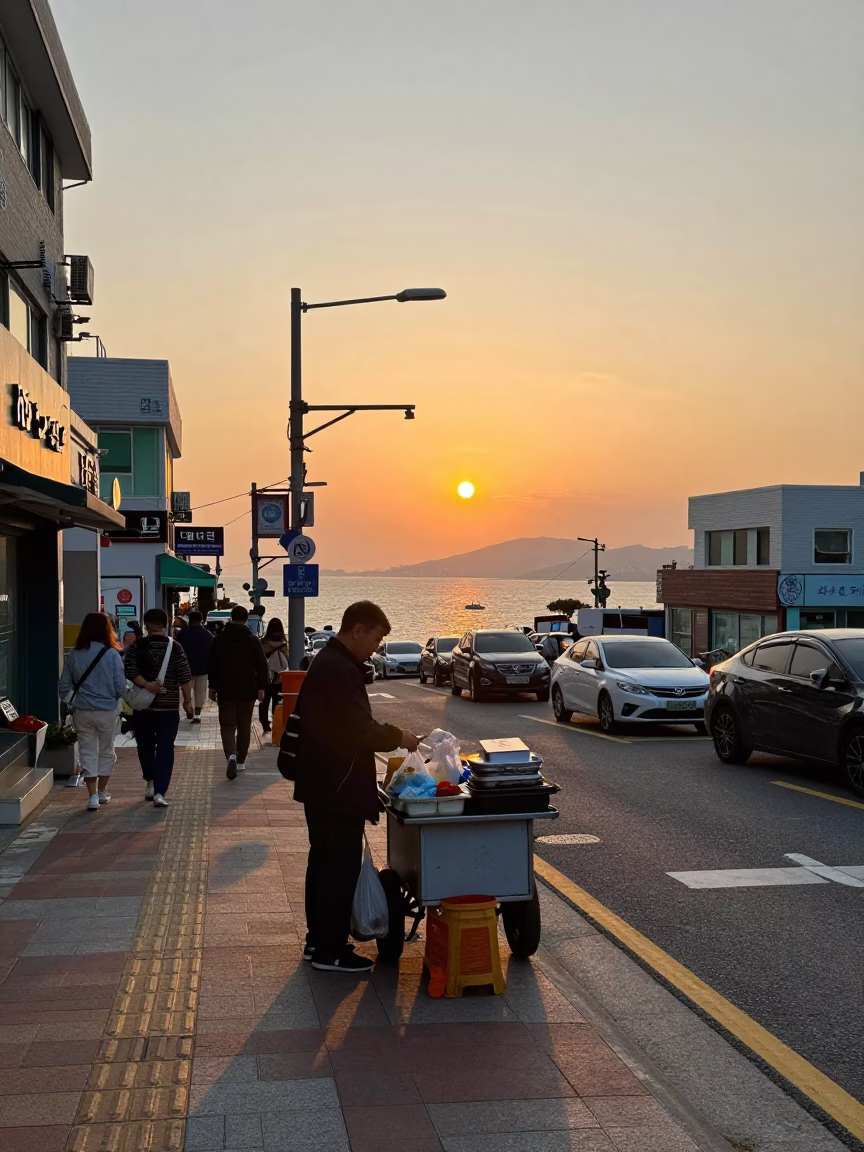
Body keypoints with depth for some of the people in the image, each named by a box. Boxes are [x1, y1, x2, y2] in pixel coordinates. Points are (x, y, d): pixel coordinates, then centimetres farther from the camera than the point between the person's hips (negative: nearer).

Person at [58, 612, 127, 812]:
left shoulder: (74, 654, -3)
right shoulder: (111, 654, -12)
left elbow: (64, 685, 1)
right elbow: (120, 686, -12)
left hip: (82, 711, 2)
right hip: (106, 711, -2)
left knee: (88, 752, 9)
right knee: (106, 751, 16)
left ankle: (92, 796, 4)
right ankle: (102, 792, 27)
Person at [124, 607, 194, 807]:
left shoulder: (135, 647, 0)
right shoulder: (175, 647, -2)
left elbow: (130, 672, -13)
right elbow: (185, 678, -3)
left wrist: (147, 685, -15)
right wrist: (187, 701, 4)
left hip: (143, 705, 1)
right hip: (169, 707, -1)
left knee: (145, 746, 19)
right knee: (165, 749, 0)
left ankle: (150, 782, 25)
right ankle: (159, 792, -9)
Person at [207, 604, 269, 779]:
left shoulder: (219, 639, 2)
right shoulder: (253, 640, -3)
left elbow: (211, 664, 5)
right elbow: (262, 666, -6)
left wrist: (213, 686, 12)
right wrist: (261, 688, -2)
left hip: (225, 689, 0)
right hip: (247, 690, 0)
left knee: (227, 725, 1)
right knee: (244, 726, 12)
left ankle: (231, 755, -24)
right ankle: (240, 761, 17)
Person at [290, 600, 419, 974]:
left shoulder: (328, 662, 13)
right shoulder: (340, 670, -21)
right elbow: (360, 730, -25)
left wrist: (388, 736, 14)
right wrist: (398, 737, -11)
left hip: (322, 785, 11)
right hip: (338, 788, -11)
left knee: (324, 863, 17)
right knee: (341, 868, -2)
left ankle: (318, 940, 26)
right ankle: (330, 951, 5)